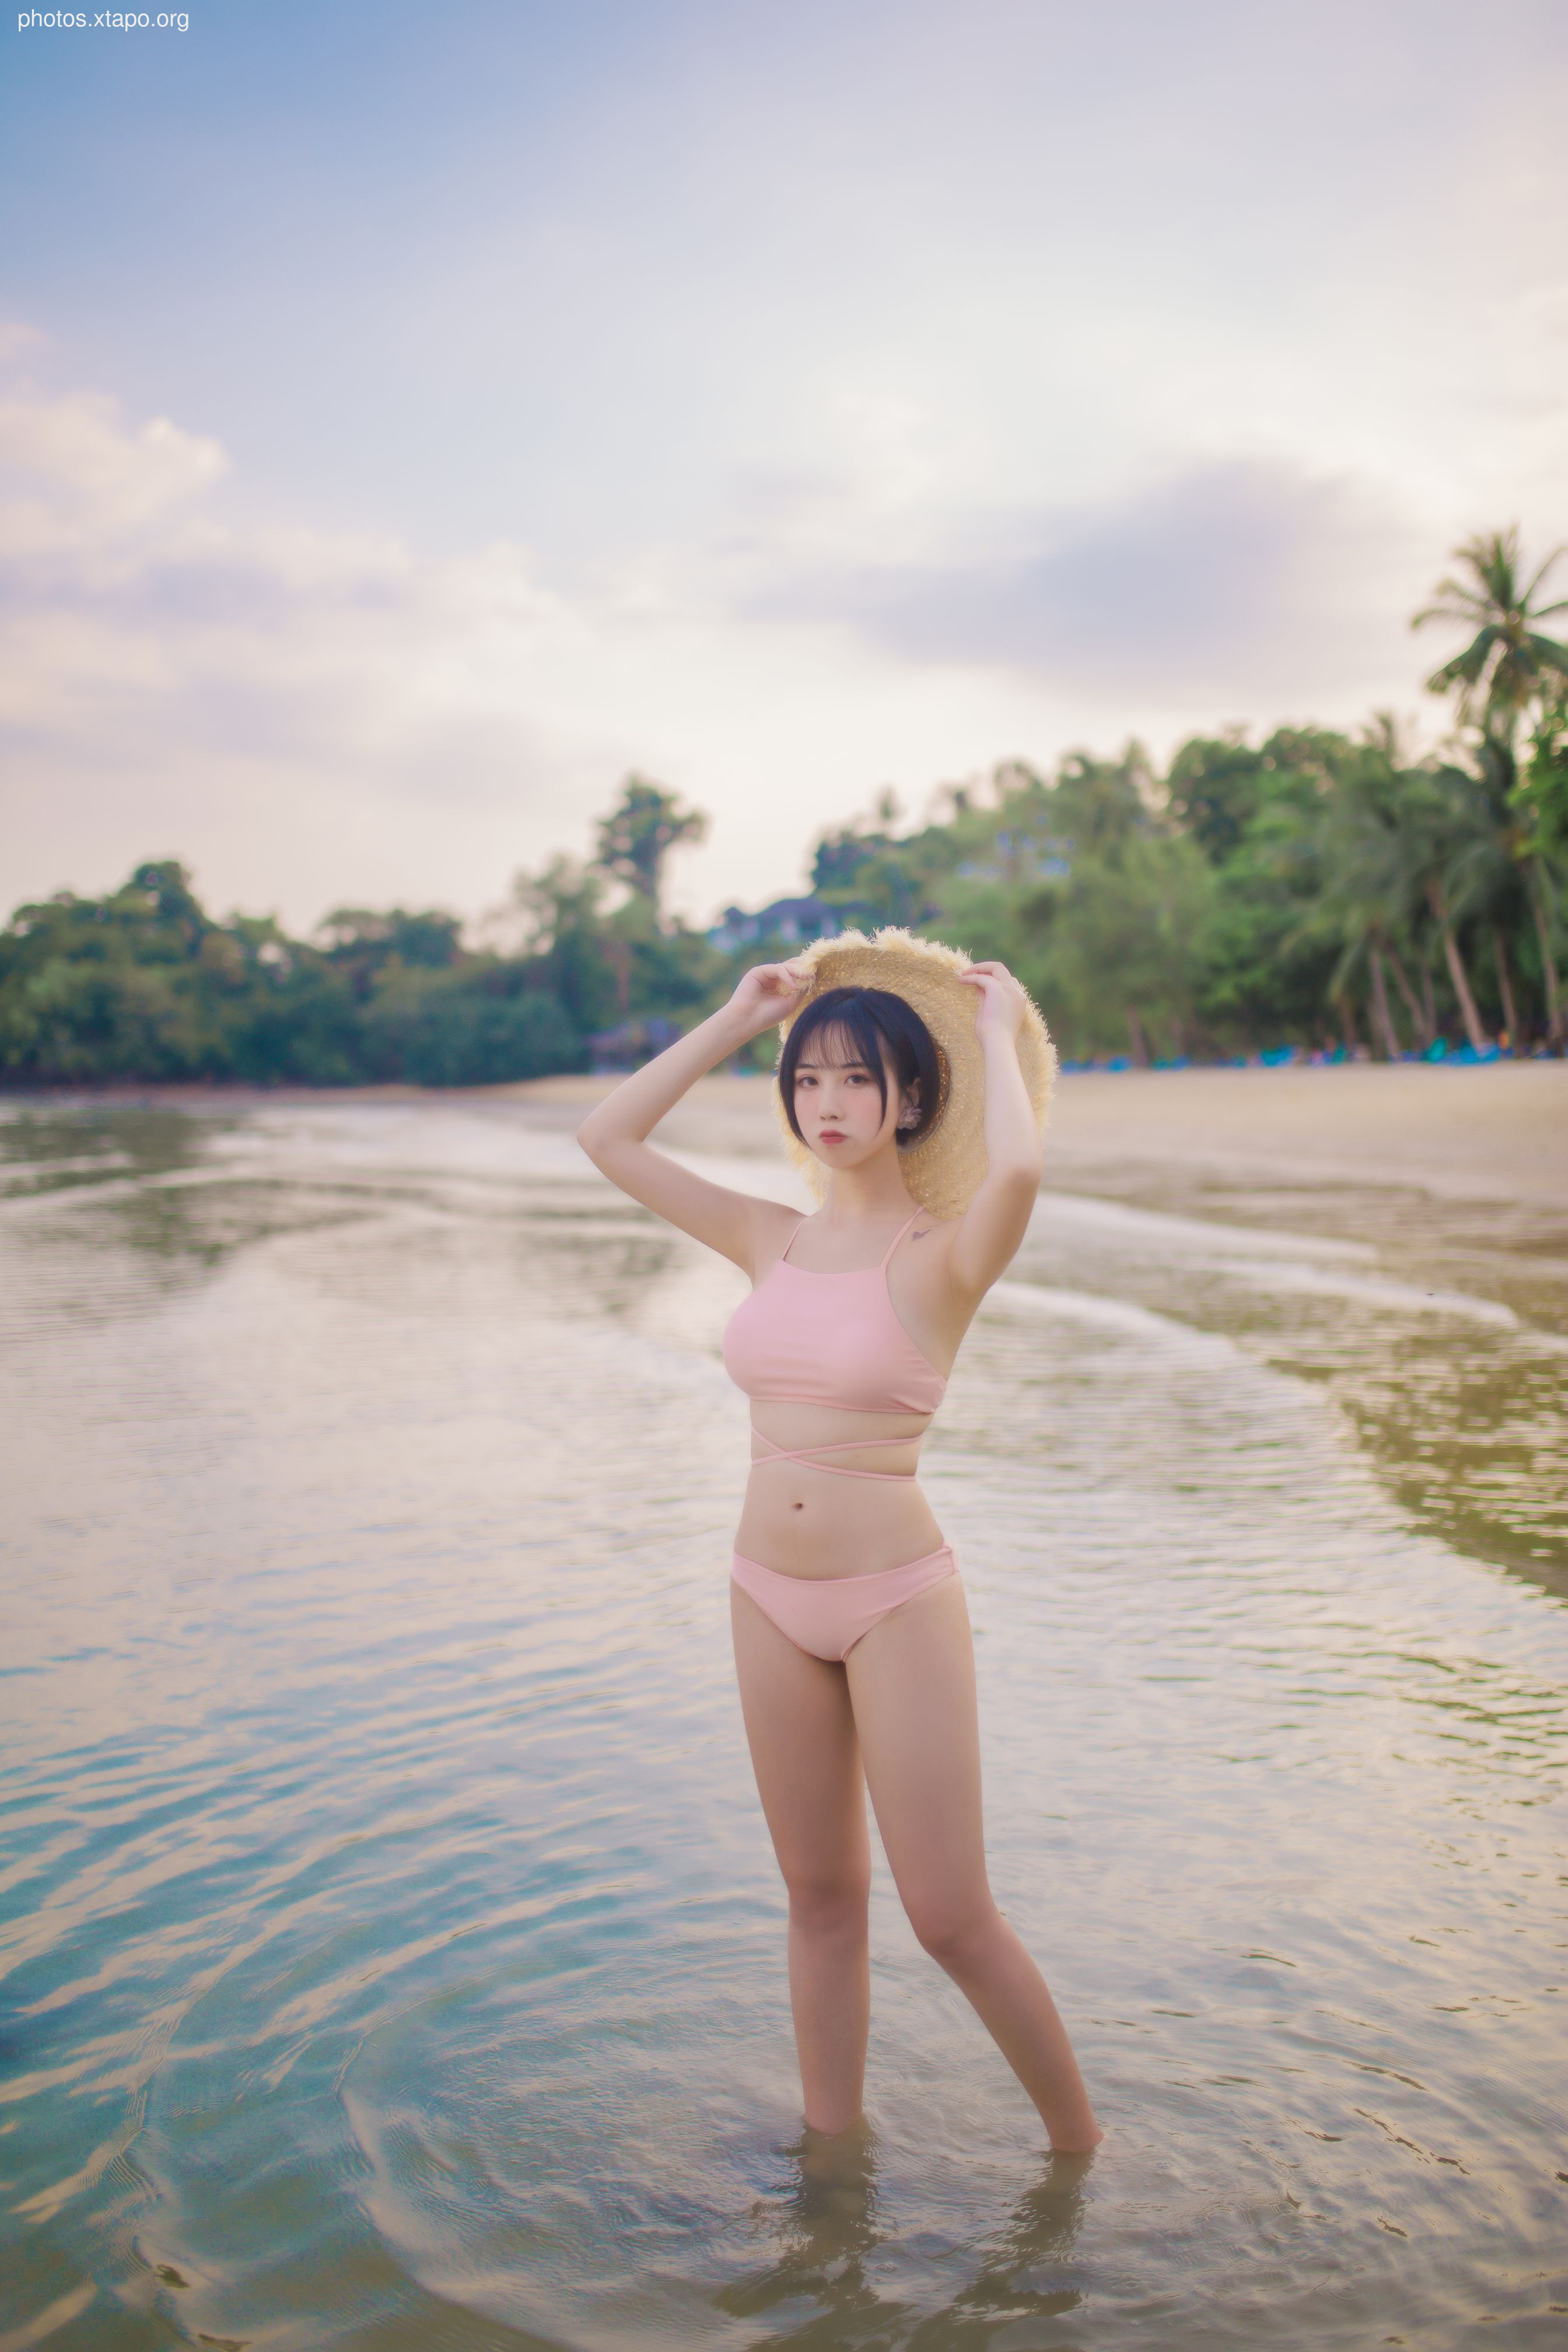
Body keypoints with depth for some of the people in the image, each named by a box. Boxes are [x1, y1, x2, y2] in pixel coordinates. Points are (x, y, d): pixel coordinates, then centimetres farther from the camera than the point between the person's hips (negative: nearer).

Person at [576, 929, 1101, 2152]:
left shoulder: (941, 1257, -11)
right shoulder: (773, 1240, 4)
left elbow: (1018, 1169, -35)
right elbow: (608, 1138, 7)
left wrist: (996, 1029, -17)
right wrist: (737, 1019, 5)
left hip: (896, 1602, -5)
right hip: (770, 1597, 5)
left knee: (951, 1918, 3)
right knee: (821, 1897, 18)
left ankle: (1080, 2144, 27)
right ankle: (833, 2148, 34)